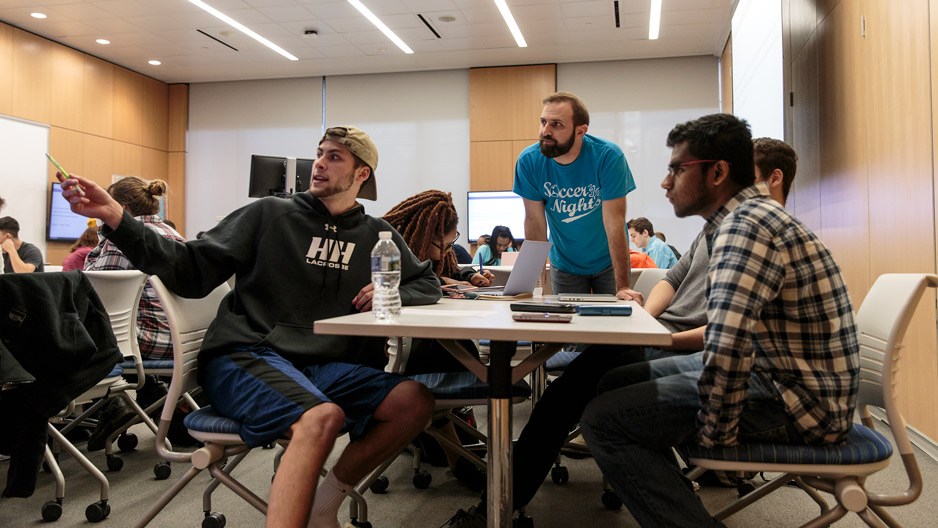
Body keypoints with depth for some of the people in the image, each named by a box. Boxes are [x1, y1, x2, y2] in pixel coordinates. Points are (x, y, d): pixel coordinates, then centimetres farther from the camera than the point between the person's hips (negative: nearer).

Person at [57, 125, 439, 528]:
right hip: (244, 357, -4)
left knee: (416, 402, -20)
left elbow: (427, 284, 25)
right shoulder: (269, 215, 7)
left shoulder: (377, 236, 16)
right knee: (323, 416, -36)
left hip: (323, 365, 5)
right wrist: (117, 219, -10)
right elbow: (191, 270, 1)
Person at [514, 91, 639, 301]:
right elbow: (535, 221, -14)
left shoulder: (608, 156, -25)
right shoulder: (528, 161, -18)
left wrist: (622, 287, -27)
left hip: (608, 261, -1)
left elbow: (614, 223, -26)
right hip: (564, 264, 2)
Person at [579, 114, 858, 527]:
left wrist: (715, 434, -20)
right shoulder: (754, 214, 13)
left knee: (603, 419, -19)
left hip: (799, 407, -11)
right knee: (618, 380, 17)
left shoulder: (747, 224, -21)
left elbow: (726, 346, -33)